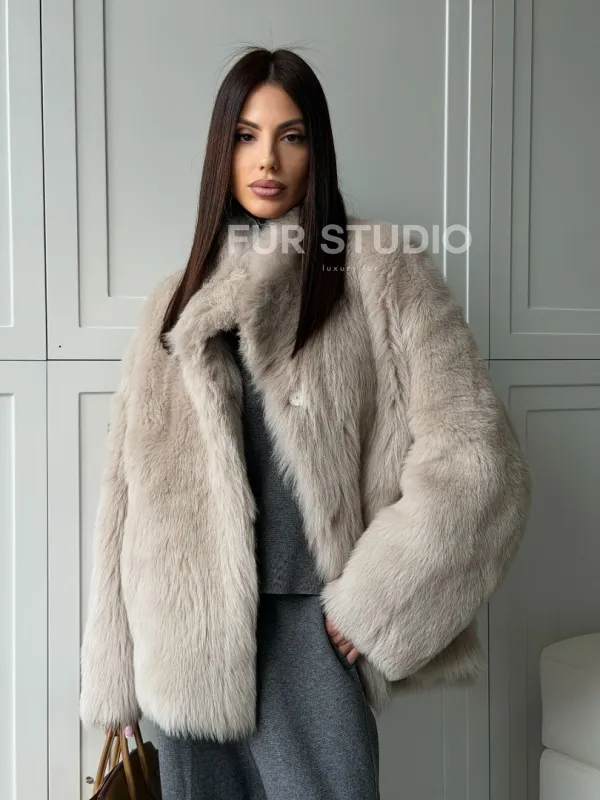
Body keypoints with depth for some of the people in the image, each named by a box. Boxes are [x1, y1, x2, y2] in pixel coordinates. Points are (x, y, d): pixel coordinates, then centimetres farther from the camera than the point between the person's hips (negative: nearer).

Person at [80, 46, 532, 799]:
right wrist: (115, 668, 7)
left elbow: (471, 458, -8)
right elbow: (134, 484, 8)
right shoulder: (177, 302, 10)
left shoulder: (380, 270, -2)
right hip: (185, 637, 4)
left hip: (307, 627, -3)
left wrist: (371, 603, -8)